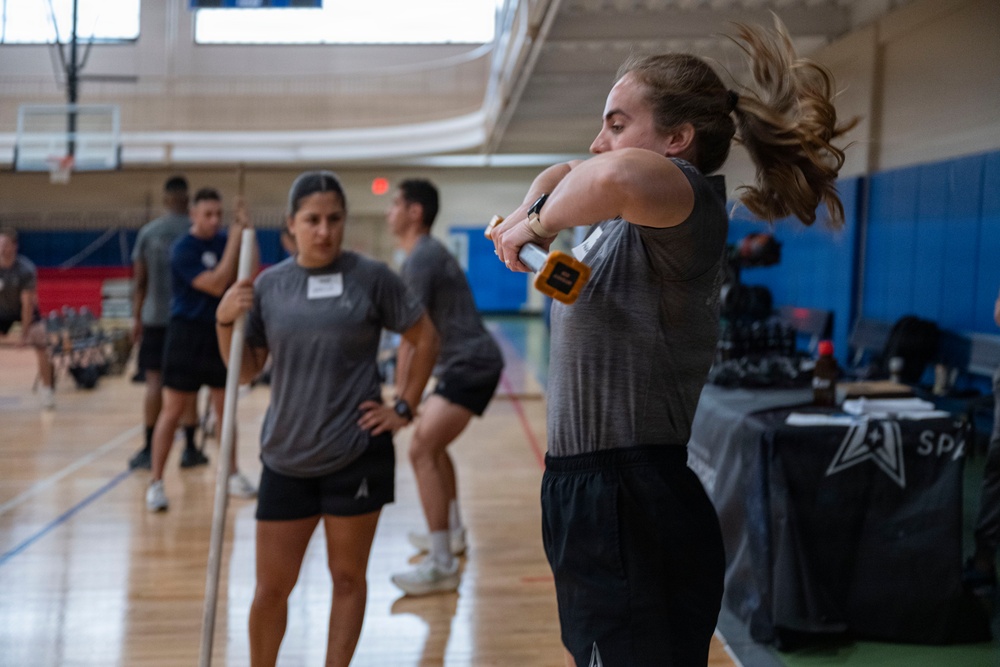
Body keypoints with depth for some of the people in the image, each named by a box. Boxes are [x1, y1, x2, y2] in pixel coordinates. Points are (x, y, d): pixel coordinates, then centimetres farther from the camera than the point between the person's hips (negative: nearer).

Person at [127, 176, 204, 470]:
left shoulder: (148, 232, 2)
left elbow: (140, 280, 3)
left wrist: (137, 317, 11)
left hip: (155, 316, 1)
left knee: (154, 382, 4)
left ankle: (149, 449, 4)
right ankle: (190, 449, 10)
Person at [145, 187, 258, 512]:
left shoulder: (224, 239, 4)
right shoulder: (184, 249, -13)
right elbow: (216, 284, -21)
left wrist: (246, 230, -10)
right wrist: (235, 239, -18)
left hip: (221, 332, 5)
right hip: (188, 333, -5)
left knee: (225, 408, 13)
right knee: (172, 411, -1)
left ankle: (232, 474, 26)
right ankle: (156, 482, 6)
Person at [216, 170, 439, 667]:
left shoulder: (371, 277, -4)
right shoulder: (269, 285, 3)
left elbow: (425, 338, 3)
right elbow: (245, 370, 6)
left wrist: (404, 408, -1)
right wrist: (226, 322, -11)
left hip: (357, 455, -2)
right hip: (286, 458, 2)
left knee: (348, 577, 11)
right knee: (271, 588, 8)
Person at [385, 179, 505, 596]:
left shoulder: (422, 258, -14)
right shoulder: (426, 253, 18)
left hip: (470, 364, -11)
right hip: (466, 363, 11)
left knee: (421, 450, -18)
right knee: (431, 443, 24)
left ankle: (441, 566, -18)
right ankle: (452, 532, 36)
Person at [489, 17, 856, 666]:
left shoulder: (690, 204, -16)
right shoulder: (624, 220, 12)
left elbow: (619, 174, -40)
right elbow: (566, 173, 32)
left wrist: (539, 225, -20)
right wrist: (531, 210, 10)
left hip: (634, 509, -10)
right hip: (592, 497, 10)